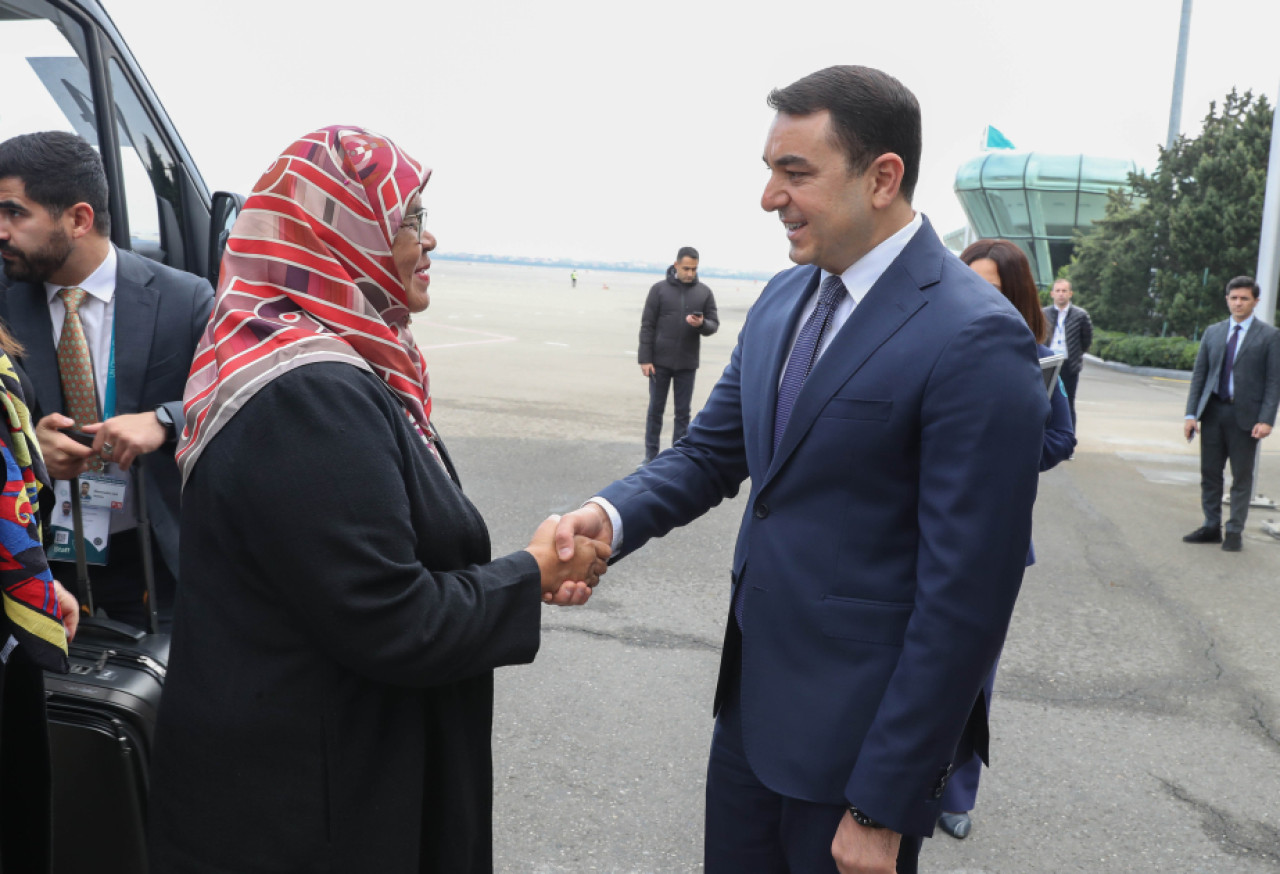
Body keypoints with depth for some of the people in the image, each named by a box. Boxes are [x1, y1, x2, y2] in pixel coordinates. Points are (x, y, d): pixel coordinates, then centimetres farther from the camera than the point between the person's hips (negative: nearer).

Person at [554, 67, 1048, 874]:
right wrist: (612, 516, -12)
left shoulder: (977, 342, -21)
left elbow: (965, 600, -20)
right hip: (751, 701, 7)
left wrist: (885, 806, -16)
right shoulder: (784, 299, 4)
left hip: (859, 737, -7)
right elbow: (711, 453, 9)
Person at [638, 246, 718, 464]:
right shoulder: (659, 289, -2)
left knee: (683, 412, 6)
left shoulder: (704, 292, 3)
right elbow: (647, 326, -2)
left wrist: (701, 324, -19)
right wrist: (645, 359, -8)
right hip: (660, 361, -1)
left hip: (687, 363, 1)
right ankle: (651, 455, 16)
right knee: (655, 409, 6)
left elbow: (714, 324, 4)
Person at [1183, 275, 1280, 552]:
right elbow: (1199, 374, 10)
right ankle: (1211, 527, 19)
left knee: (1242, 476, 3)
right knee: (1210, 473, 8)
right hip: (1212, 411, 4)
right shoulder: (1213, 332, 10)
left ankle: (1235, 532, 12)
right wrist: (1191, 413, 2)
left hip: (1244, 415, -4)